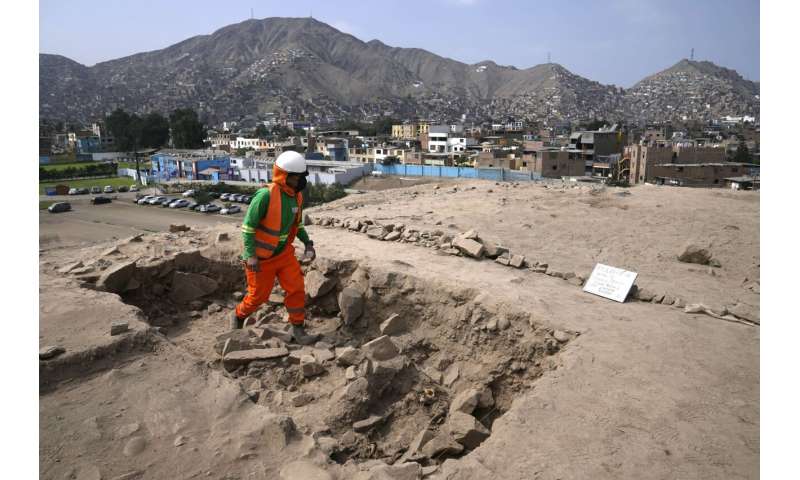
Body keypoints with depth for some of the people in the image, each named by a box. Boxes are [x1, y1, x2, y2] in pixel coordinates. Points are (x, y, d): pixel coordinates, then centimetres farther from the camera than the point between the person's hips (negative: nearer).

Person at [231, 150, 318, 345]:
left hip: (284, 252, 6)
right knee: (259, 295, 8)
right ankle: (238, 316, 38)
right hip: (261, 256, -5)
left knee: (296, 288, -4)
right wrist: (250, 255, -24)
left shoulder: (296, 195, -2)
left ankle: (297, 329, 10)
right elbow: (248, 226, -20)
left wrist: (307, 243, 3)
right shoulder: (266, 195, -25)